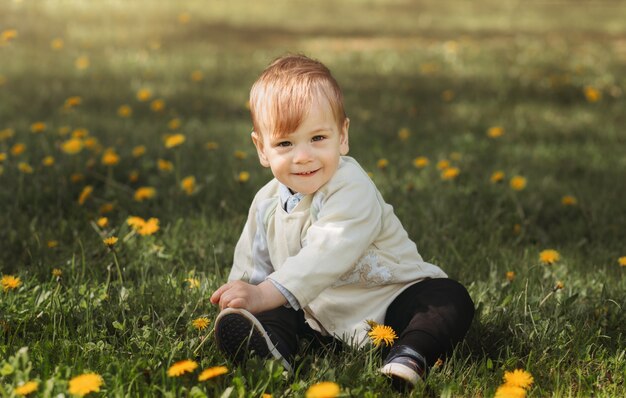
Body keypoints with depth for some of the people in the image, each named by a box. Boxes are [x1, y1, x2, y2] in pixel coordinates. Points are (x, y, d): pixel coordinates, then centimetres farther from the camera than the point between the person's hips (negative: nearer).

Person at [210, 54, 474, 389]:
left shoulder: (352, 189, -21)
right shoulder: (266, 204, 2)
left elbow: (327, 257, -33)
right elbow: (250, 267, 12)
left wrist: (265, 294, -39)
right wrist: (240, 295, -8)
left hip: (388, 307, -5)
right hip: (319, 317, 6)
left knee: (452, 299, -28)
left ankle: (409, 356, -49)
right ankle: (272, 350, -39)